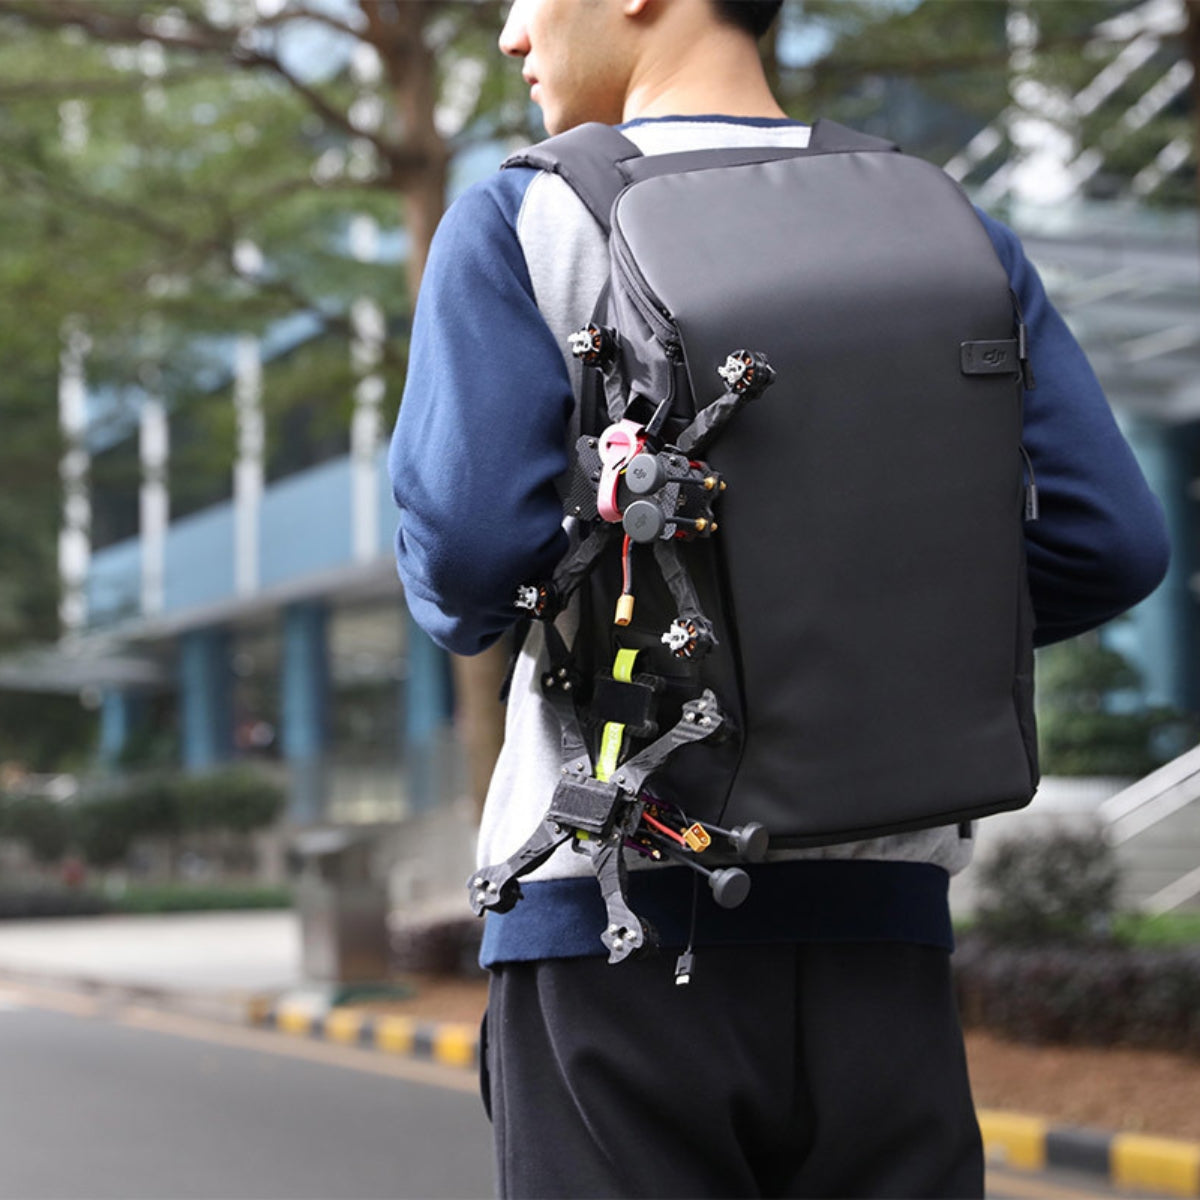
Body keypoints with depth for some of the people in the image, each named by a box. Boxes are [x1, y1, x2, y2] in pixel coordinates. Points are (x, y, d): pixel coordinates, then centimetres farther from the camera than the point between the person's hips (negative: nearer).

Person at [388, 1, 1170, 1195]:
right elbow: (1109, 542, 1)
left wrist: (459, 606, 7)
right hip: (875, 916, 3)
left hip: (617, 920, -3)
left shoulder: (515, 226, -4)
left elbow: (468, 539, -16)